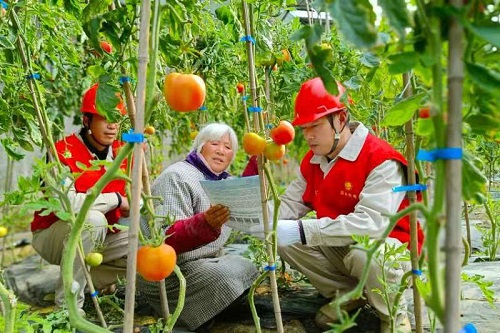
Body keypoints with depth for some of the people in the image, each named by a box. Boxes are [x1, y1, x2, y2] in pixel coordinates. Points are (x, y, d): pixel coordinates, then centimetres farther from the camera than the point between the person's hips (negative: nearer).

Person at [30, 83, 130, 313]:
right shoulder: (64, 151, -20)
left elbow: (131, 207, -3)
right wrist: (116, 199, -26)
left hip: (101, 237, 6)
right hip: (53, 236, -5)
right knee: (92, 219, -36)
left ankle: (91, 280, 9)